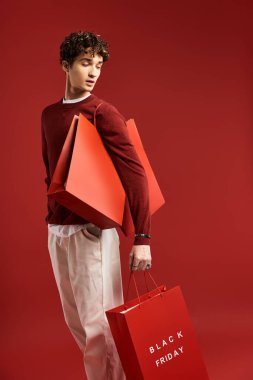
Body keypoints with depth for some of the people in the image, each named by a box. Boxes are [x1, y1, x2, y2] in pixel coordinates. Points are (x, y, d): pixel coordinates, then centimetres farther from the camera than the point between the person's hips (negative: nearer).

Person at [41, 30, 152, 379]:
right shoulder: (49, 114, 12)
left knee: (98, 324, -5)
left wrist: (142, 237, -21)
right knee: (74, 319, 15)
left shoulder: (104, 113, -9)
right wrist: (53, 211, 13)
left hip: (92, 229, -7)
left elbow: (134, 174, -15)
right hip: (56, 230, 7)